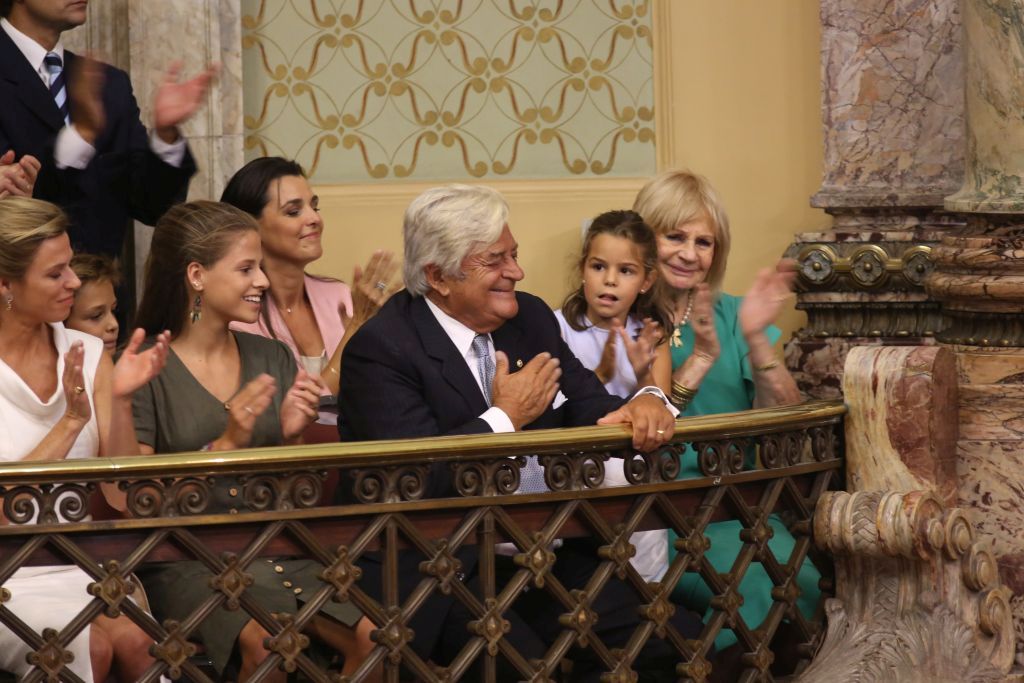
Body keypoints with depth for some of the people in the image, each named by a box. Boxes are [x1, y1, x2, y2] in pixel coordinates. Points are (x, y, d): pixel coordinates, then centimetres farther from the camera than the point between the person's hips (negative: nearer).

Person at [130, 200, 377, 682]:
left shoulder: (273, 358, 12)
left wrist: (291, 438, -5)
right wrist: (225, 445, -16)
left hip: (277, 548, 5)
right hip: (186, 556, -5)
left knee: (375, 637, -21)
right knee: (270, 643, -34)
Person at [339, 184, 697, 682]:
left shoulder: (530, 317, 11)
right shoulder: (381, 350, -11)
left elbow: (591, 410, 12)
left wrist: (644, 403, -11)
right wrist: (507, 416, -13)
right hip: (445, 574, -7)